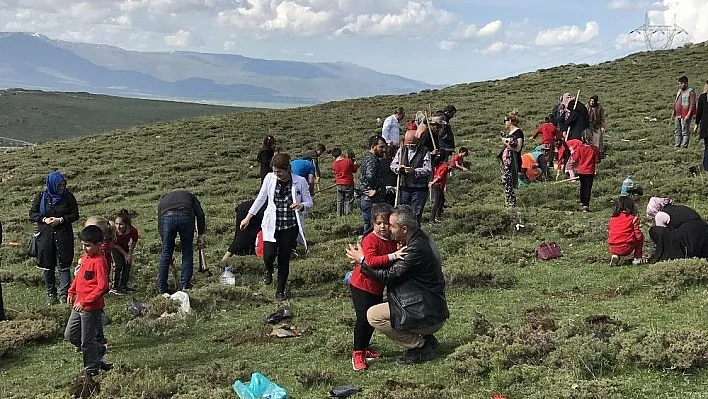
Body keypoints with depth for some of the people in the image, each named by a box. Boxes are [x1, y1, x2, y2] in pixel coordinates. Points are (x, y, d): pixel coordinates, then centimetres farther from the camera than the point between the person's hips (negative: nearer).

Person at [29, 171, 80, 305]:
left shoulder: (68, 196, -3)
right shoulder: (41, 197, -1)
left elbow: (75, 215, -1)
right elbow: (32, 214, 4)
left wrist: (61, 220, -16)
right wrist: (44, 219, -14)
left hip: (64, 235, -1)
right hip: (45, 235, 1)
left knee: (63, 266, -3)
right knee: (48, 266, 9)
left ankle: (64, 294, 3)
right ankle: (50, 294, 21)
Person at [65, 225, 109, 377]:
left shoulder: (99, 262, -20)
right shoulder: (85, 256, 7)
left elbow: (102, 286, -24)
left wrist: (84, 302, -24)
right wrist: (72, 291, 12)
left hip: (91, 308, -9)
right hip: (78, 305, 9)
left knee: (87, 341, 2)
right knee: (70, 335, 16)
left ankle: (92, 370, 18)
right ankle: (97, 351, 31)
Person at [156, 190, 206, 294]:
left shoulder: (163, 200, 39)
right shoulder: (189, 196, 36)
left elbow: (160, 224, 32)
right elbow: (200, 214, 17)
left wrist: (164, 242, 37)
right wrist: (200, 235, 18)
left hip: (167, 217, 1)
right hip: (186, 216, -1)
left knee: (166, 253, 14)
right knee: (187, 253, 14)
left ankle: (161, 288, 21)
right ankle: (186, 286, 16)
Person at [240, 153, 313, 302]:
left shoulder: (300, 182, -7)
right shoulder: (270, 178, -2)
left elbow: (309, 203, -1)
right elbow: (260, 199, 9)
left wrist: (301, 205, -25)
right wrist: (248, 217, 10)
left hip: (290, 226, -1)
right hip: (272, 225, 1)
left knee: (284, 259, 5)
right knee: (269, 255, -13)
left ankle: (280, 291, 24)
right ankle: (268, 270, 26)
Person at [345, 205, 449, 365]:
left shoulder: (417, 249, -23)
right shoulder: (421, 240, 8)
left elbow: (389, 277, -19)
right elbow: (398, 269, 17)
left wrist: (361, 260, -8)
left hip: (428, 317, -10)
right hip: (434, 312, 10)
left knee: (374, 315, -11)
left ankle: (421, 348, -3)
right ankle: (426, 340, 17)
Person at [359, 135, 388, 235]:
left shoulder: (367, 157, 17)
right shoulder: (372, 159, -16)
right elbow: (370, 176, -35)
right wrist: (375, 190, -20)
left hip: (365, 199, 11)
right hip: (371, 200, -11)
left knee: (368, 228, 15)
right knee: (370, 229, -8)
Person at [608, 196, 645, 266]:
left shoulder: (612, 219, 12)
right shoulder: (633, 218, 0)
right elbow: (638, 235, -3)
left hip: (613, 249, 4)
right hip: (626, 249, -4)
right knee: (641, 236, 20)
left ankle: (614, 256, 13)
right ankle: (637, 258, 17)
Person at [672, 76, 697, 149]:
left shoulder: (691, 92, -8)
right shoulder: (679, 91, 17)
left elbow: (692, 104, -14)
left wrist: (688, 115, -20)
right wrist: (673, 112, 17)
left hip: (685, 116, -8)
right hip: (677, 115, 8)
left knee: (685, 132, -6)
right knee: (677, 132, 12)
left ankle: (684, 146, -6)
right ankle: (677, 146, 18)